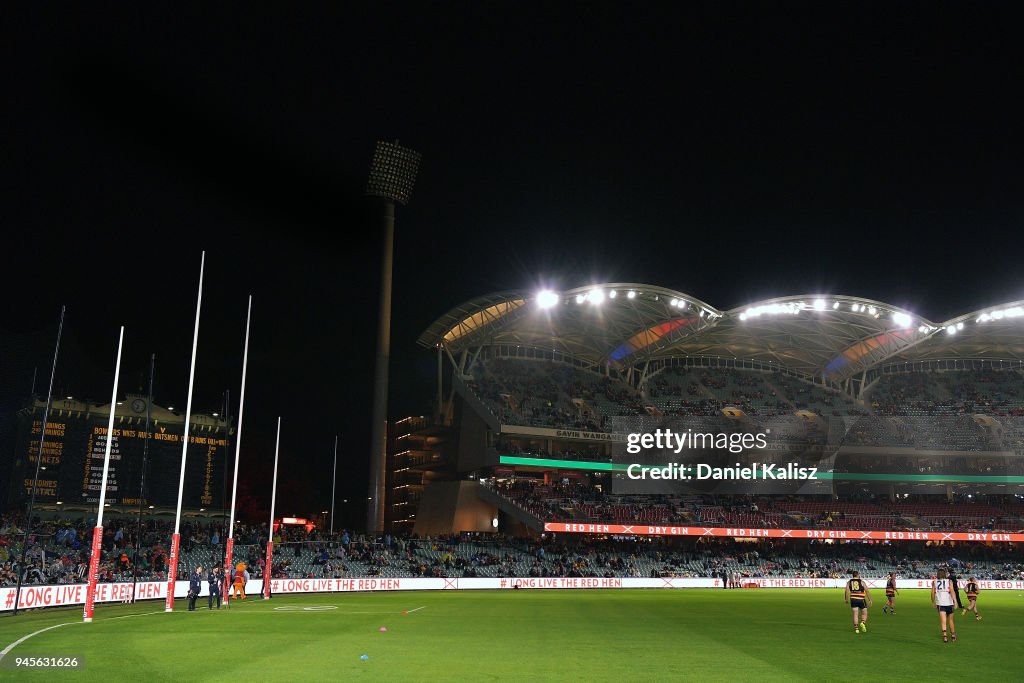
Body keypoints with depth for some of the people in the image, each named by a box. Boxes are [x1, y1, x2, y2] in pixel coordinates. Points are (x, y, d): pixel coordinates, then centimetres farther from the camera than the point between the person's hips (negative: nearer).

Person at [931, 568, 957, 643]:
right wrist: (955, 602, -12)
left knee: (943, 621, -3)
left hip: (940, 603, 0)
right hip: (949, 603, 0)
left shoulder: (934, 582, 5)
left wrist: (933, 602, 18)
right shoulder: (949, 581, 2)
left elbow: (933, 593, 6)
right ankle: (953, 635, 26)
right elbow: (952, 592, -9)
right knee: (950, 620, 16)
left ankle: (944, 635, -18)